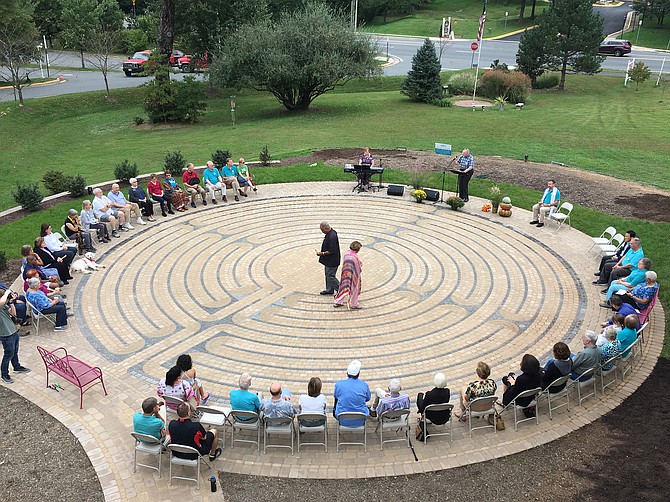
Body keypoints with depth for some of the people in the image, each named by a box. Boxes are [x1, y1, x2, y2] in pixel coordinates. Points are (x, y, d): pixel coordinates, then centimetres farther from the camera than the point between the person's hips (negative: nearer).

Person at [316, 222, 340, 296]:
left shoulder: (331, 236, -28)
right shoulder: (330, 232, 4)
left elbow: (332, 251, -28)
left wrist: (322, 253, -20)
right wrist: (322, 252, 14)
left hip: (332, 261, -10)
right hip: (328, 260, 10)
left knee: (330, 276, -3)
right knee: (328, 275, 19)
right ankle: (329, 290, 31)